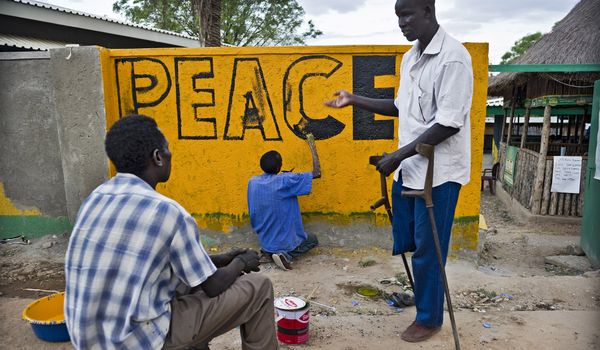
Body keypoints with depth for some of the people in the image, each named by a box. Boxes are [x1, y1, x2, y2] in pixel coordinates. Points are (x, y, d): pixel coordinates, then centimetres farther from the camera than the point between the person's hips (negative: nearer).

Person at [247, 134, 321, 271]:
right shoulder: (285, 181, -24)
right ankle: (287, 254, -2)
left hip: (264, 241, 6)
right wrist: (312, 146, -9)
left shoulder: (252, 182, -7)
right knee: (313, 239, 23)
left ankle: (269, 251, 9)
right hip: (286, 241, -6)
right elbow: (317, 173, -20)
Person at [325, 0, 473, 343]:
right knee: (404, 241, 17)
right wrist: (354, 100, 13)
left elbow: (449, 124, -21)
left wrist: (398, 155, -19)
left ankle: (430, 318, 25)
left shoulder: (453, 57, -16)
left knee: (427, 249, 5)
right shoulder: (410, 58, 10)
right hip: (409, 167, 8)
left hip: (438, 170, -8)